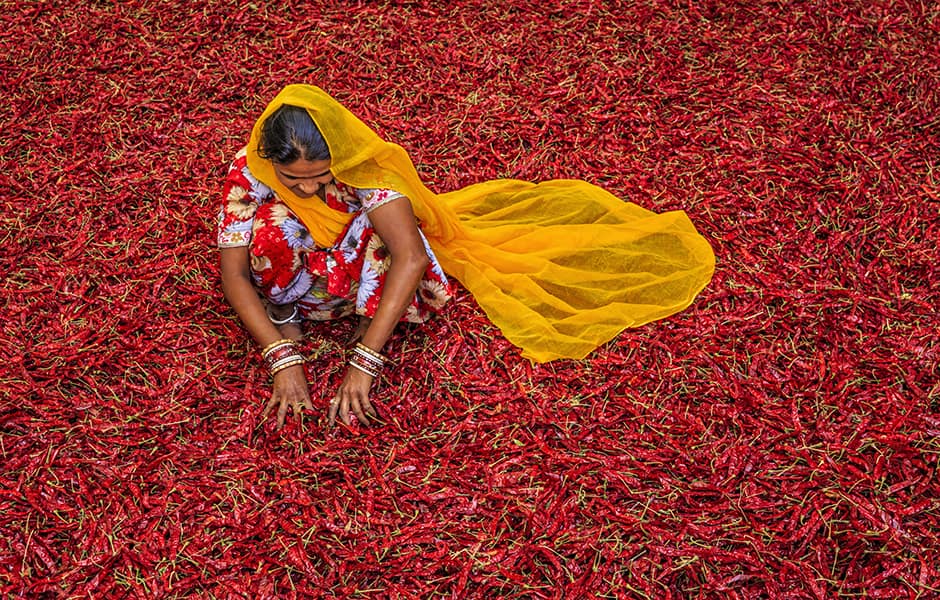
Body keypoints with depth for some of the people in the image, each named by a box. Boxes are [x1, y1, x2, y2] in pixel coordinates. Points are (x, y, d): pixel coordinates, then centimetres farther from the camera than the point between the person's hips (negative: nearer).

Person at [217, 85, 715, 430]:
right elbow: (233, 276, -28)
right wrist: (282, 359, -39)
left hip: (359, 267, 0)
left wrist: (363, 362, -49)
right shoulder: (247, 172, -29)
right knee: (272, 225, -34)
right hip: (296, 273, 0)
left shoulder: (361, 167, -34)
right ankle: (283, 316, -8)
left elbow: (411, 257, -44)